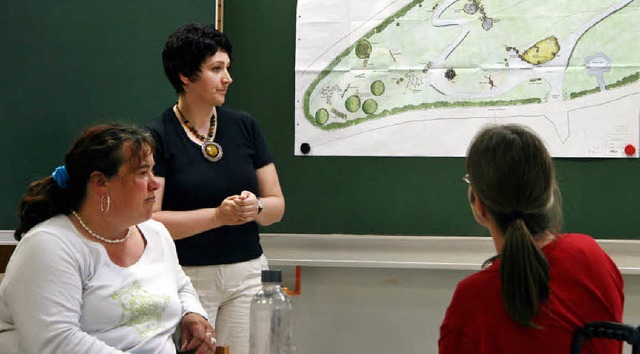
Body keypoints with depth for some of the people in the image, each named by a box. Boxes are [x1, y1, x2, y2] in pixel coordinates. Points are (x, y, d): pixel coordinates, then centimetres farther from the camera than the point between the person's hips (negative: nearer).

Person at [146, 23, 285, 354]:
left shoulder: (244, 125, 6)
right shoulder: (158, 136, -6)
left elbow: (277, 204, 9)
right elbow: (148, 220, -13)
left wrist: (255, 207, -13)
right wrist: (217, 215, -19)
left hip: (247, 273, 4)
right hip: (186, 277, -3)